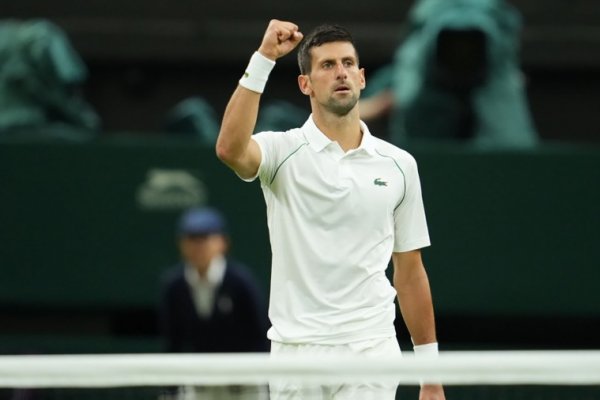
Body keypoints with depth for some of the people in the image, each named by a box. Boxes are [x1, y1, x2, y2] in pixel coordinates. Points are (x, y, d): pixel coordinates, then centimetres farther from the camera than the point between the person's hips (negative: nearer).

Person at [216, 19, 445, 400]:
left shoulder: (399, 164, 9)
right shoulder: (283, 151, 0)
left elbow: (410, 272, 14)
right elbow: (230, 149, -25)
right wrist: (263, 59, -26)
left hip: (373, 352, 2)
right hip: (298, 352, -2)